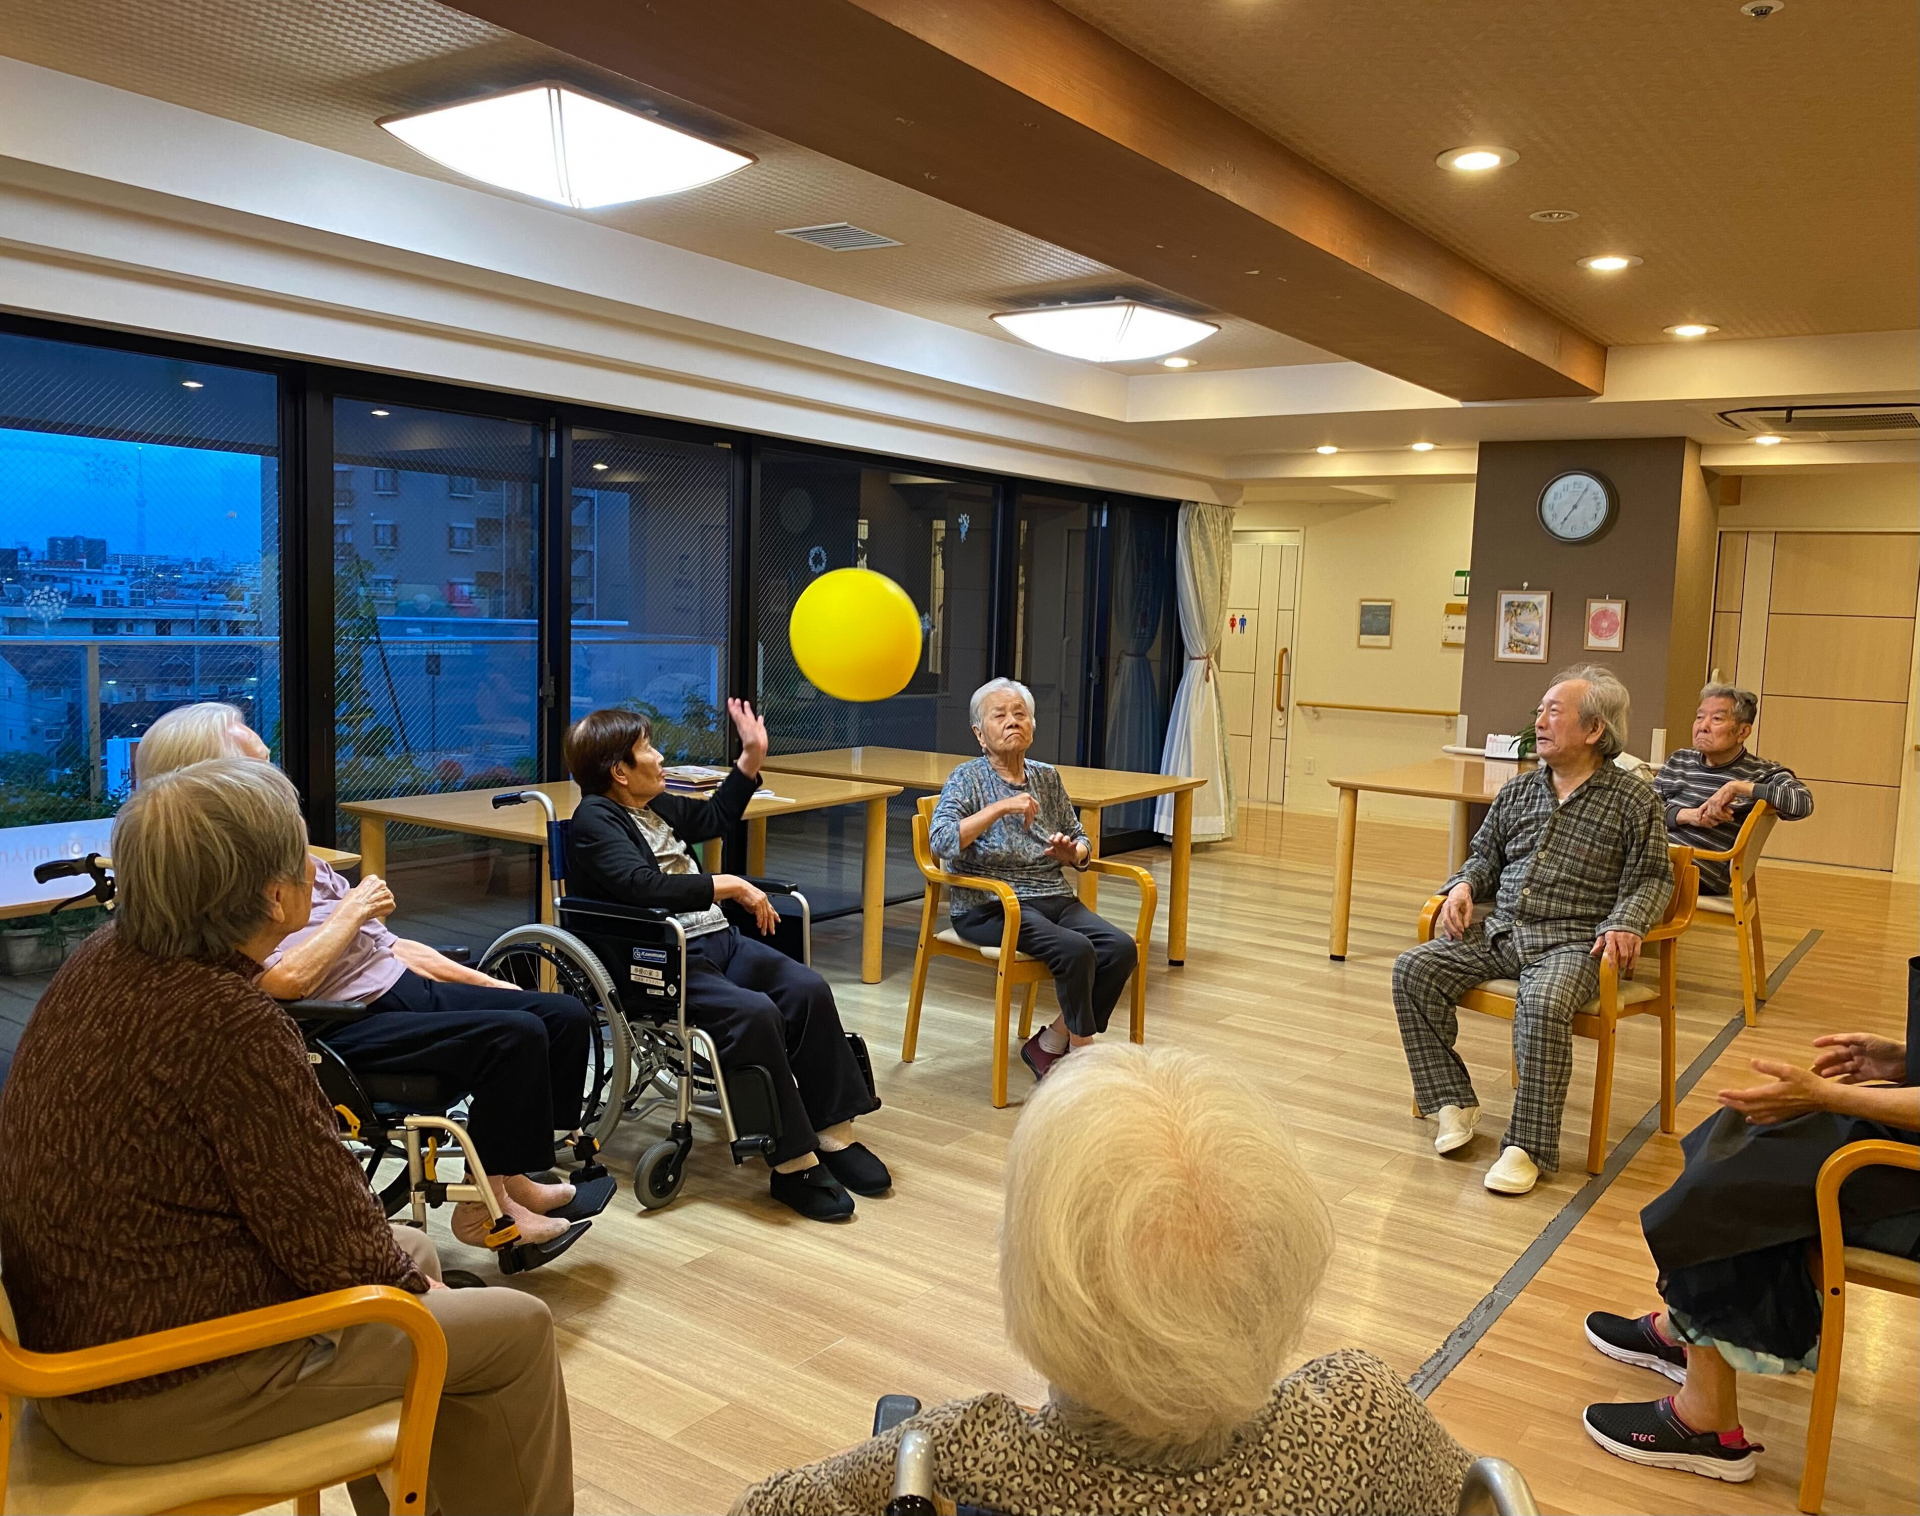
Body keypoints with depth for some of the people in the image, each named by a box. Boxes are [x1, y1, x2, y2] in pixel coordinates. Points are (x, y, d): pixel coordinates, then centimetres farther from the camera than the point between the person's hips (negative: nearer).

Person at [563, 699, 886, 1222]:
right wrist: (728, 885, -19)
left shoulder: (656, 806, 19)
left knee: (808, 988, -13)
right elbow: (645, 887, -25)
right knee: (755, 1013, -30)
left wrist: (751, 757, 31)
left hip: (717, 941, 9)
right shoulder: (595, 820, -9)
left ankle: (833, 1134, -3)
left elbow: (716, 815, 38)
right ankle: (792, 1163, -19)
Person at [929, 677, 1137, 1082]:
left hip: (1055, 899, 6)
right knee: (1075, 949, -30)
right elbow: (940, 842, -19)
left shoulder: (1047, 777, 14)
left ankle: (1050, 1043, -5)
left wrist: (1071, 852, -5)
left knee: (1121, 948, -19)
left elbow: (1081, 844, 19)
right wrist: (1000, 808, -24)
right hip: (990, 907, -6)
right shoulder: (968, 779, -2)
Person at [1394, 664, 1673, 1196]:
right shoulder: (1518, 792, 15)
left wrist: (1626, 923, -16)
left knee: (1543, 1006, -37)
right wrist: (1464, 885, 3)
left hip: (1571, 942, -5)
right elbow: (1485, 853, 25)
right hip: (1500, 933, 6)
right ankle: (1453, 1101, -6)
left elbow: (1652, 878, 2)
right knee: (1413, 969, -15)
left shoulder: (1632, 801, 1)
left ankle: (1527, 1146, -23)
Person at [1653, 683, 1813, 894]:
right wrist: (1687, 816, -8)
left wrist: (1736, 787, -15)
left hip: (1700, 871, -5)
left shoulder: (1763, 774, 5)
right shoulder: (1678, 761, 19)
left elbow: (1803, 803, -14)